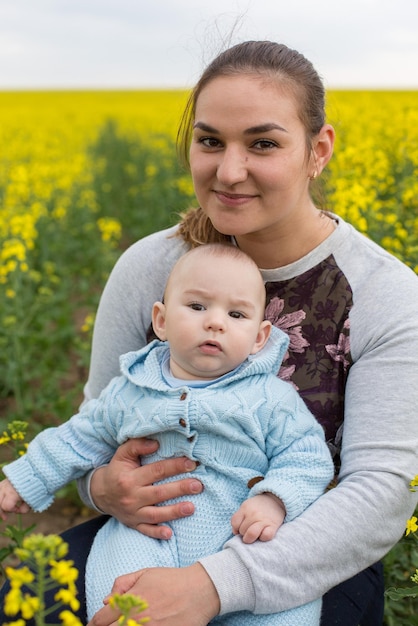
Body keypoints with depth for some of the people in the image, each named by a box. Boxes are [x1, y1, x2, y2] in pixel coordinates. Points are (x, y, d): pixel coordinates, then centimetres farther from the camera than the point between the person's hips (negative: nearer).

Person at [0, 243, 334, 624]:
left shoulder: (272, 397, 0)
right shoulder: (129, 391, 8)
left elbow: (306, 458, 2)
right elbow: (82, 439, 21)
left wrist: (275, 501, -16)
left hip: (243, 540, -1)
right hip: (146, 541, 2)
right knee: (114, 590, -26)